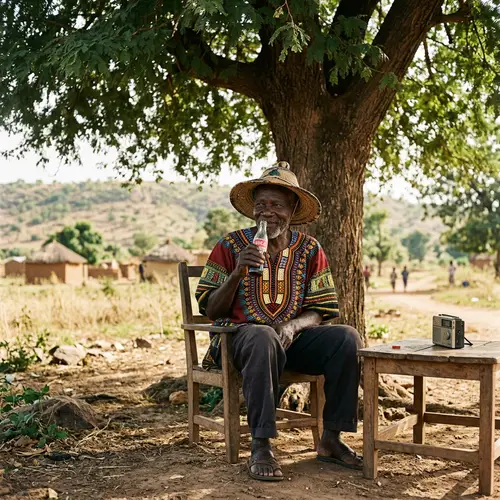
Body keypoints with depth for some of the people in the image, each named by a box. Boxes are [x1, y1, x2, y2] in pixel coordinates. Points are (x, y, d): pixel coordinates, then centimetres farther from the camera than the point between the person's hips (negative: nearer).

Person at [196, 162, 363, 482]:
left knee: (347, 338, -22)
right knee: (265, 338, -38)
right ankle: (261, 447, -32)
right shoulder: (231, 246, 0)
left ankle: (331, 440, -13)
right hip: (242, 334, -3)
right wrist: (237, 272, -18)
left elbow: (322, 311, 4)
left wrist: (293, 325, -18)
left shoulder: (310, 250, 7)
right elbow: (210, 311, -2)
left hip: (292, 337, 3)